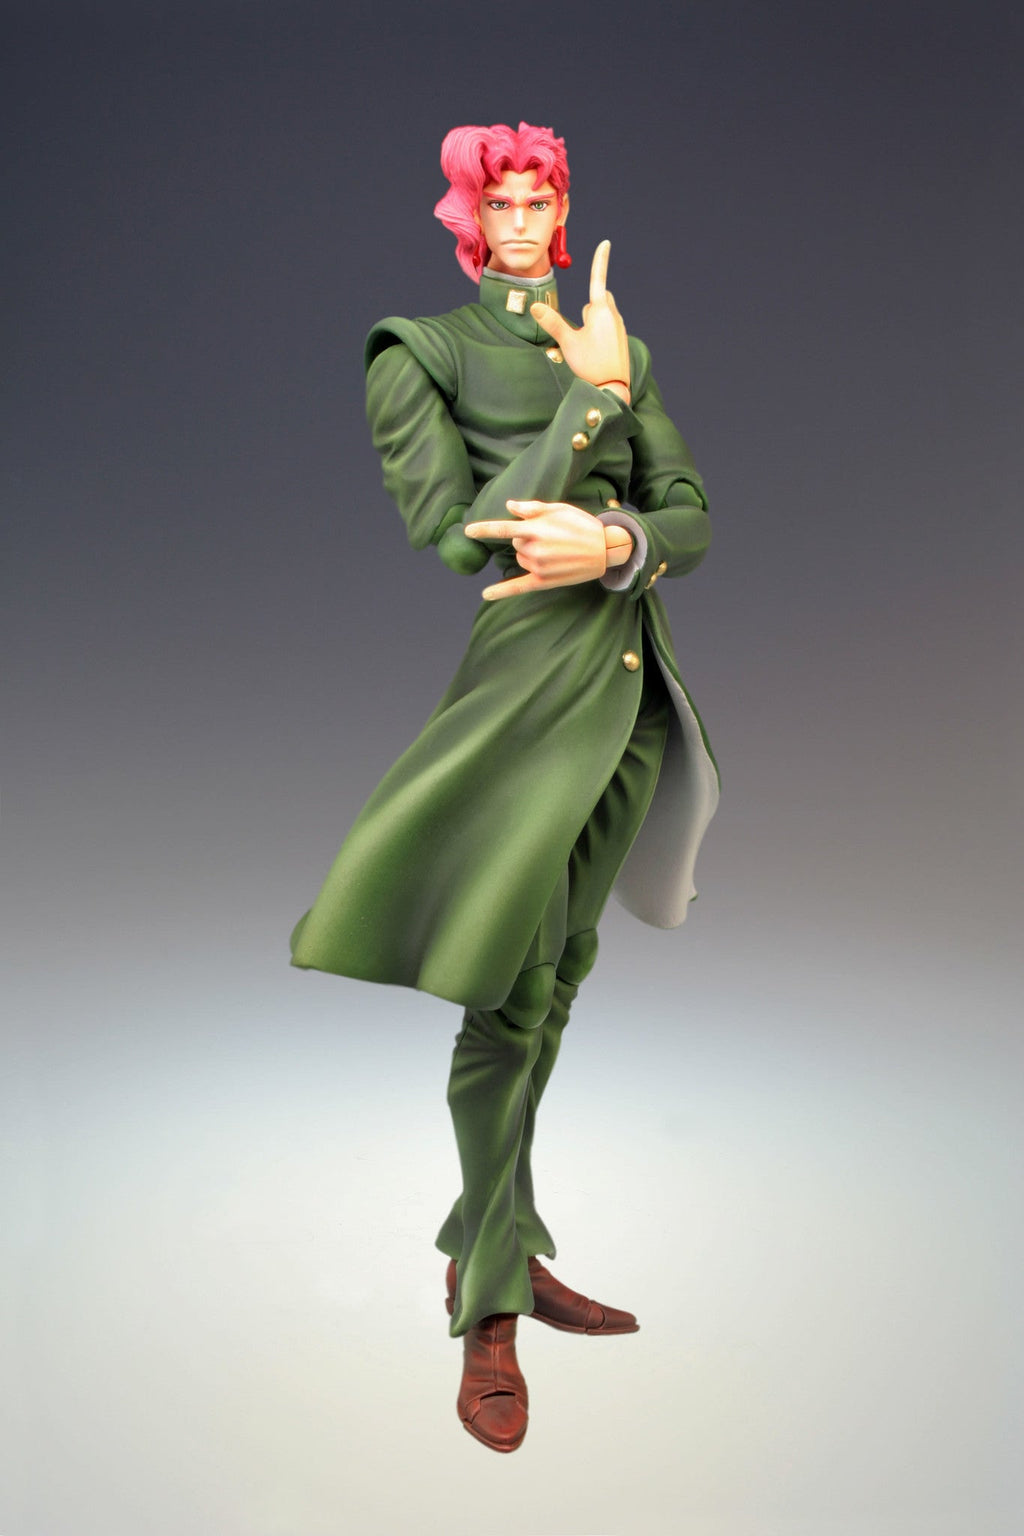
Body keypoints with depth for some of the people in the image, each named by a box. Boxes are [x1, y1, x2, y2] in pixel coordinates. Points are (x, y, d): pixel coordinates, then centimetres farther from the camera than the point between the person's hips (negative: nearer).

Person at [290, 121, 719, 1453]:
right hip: (523, 664, -5)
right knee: (508, 989, -6)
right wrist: (591, 394, -6)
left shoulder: (615, 344, 18)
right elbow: (458, 532, -10)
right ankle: (491, 1307, 10)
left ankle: (490, 1239, 27)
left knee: (556, 978, 11)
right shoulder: (424, 349, 3)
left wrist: (617, 542, -12)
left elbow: (692, 514, 11)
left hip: (628, 668, 6)